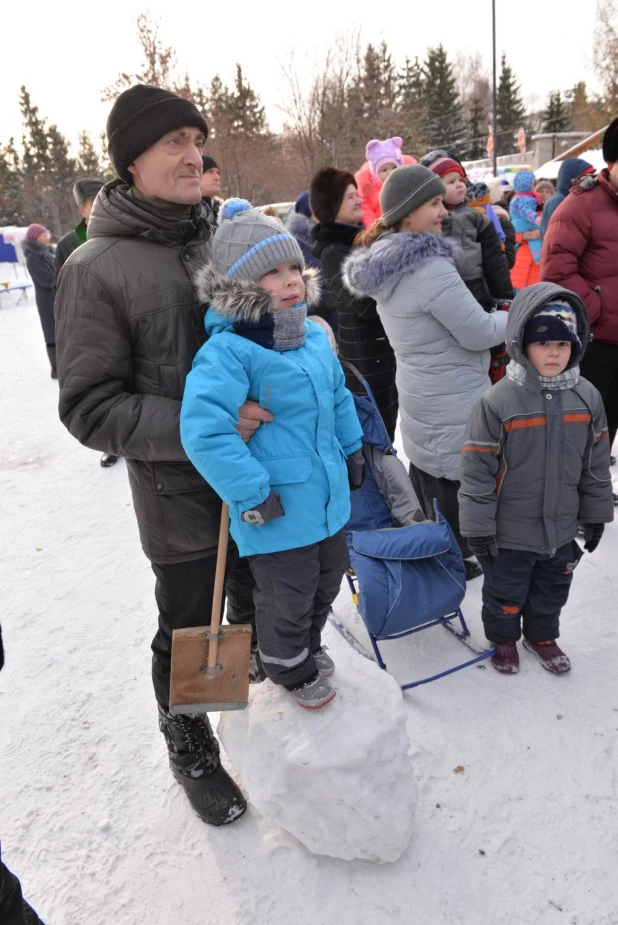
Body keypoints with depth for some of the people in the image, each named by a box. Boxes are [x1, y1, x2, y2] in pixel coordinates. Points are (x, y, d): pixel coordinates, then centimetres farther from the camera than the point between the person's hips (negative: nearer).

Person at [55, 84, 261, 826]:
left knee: (259, 609, 23)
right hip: (180, 496, -5)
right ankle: (191, 750, 42)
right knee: (188, 633, 14)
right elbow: (90, 408, -16)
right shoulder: (96, 270, -14)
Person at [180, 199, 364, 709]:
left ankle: (309, 646, 54)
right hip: (277, 511, -8)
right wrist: (251, 493, -26)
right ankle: (289, 668, 42)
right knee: (288, 597, 12)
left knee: (328, 579, 26)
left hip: (329, 496, 8)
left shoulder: (314, 336, 2)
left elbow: (339, 396, 17)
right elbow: (203, 430, -30)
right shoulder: (227, 352, -24)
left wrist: (352, 448, 18)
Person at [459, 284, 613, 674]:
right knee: (506, 591, 17)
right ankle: (503, 638, 44)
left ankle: (542, 635, 50)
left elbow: (596, 465, 5)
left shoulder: (587, 397, -6)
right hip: (510, 531, -4)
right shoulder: (498, 402, -21)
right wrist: (479, 527, -13)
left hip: (561, 528, 4)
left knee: (552, 590, 24)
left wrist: (596, 514, 10)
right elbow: (477, 469, -16)